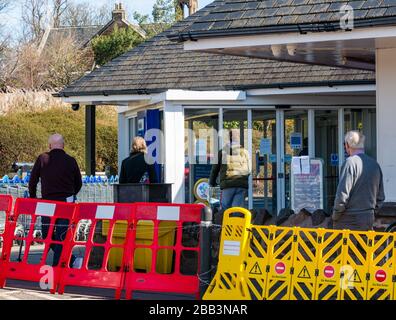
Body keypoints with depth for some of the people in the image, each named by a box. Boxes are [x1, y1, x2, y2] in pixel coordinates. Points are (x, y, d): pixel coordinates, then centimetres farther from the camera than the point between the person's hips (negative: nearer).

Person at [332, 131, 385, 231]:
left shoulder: (351, 162, -12)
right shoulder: (375, 164, 10)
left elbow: (342, 194, -16)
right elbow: (380, 197, 15)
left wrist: (335, 216, -4)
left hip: (349, 222, -7)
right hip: (368, 221, 7)